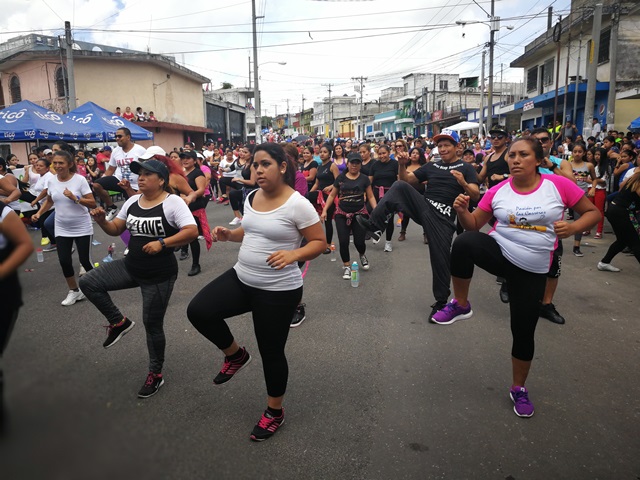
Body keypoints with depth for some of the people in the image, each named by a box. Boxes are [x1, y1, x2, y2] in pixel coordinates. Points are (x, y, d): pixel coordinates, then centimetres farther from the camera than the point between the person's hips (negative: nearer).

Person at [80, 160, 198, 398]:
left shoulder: (173, 202, -16)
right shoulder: (132, 201, 4)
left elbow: (192, 231, -25)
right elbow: (115, 229, 10)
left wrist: (162, 243, -32)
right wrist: (102, 221, -10)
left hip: (160, 275, -7)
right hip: (130, 267, 7)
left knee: (152, 323, 5)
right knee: (88, 282, -2)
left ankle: (156, 373, 26)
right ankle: (119, 322, 15)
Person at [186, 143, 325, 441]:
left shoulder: (297, 204, -18)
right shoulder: (251, 197, 3)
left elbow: (319, 242, -15)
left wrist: (293, 254, -33)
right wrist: (228, 235, -1)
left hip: (278, 291, -6)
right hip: (241, 278, 7)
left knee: (271, 352, 7)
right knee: (198, 311, -10)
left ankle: (275, 412, 35)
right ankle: (236, 355, 19)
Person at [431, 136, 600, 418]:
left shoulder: (558, 185, -7)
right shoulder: (498, 191, -3)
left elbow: (592, 212, 2)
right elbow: (474, 225, 2)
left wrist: (572, 228, -19)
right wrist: (462, 211, -20)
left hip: (532, 271, 0)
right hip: (498, 253, 0)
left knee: (524, 331, 6)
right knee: (464, 242, -34)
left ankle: (518, 389, 32)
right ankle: (460, 305, -13)